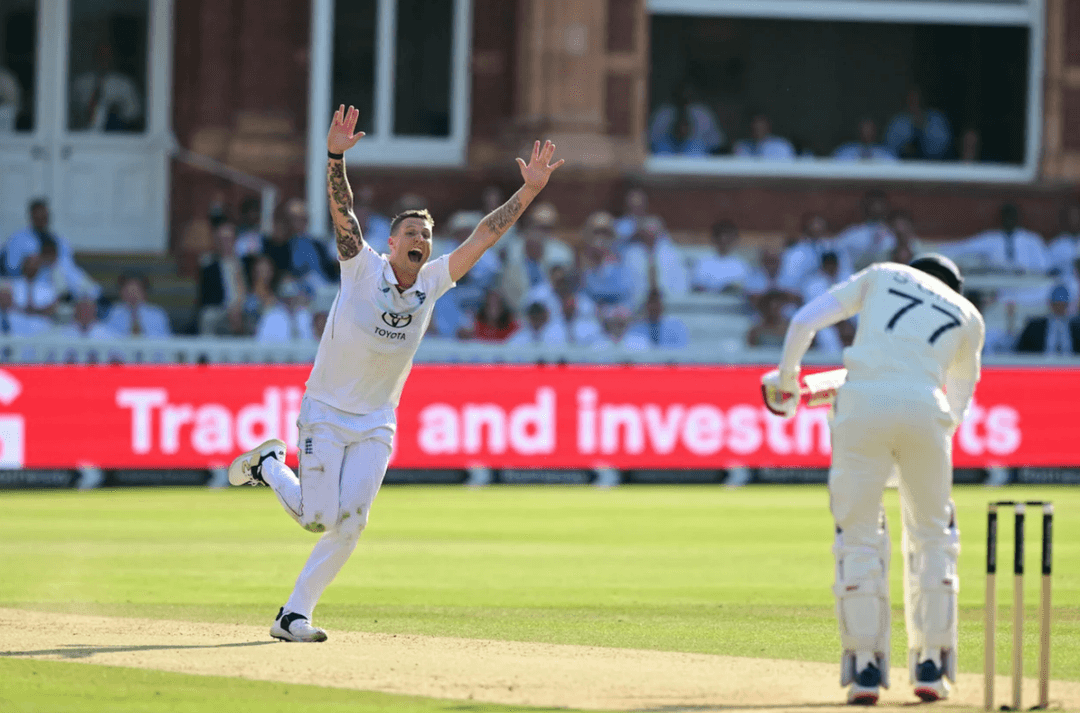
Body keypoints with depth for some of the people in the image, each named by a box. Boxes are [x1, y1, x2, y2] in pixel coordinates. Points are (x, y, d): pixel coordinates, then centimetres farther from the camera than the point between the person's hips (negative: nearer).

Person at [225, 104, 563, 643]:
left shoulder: (433, 283, -1)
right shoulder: (363, 269, -12)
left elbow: (483, 236, -3)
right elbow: (342, 212, -26)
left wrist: (529, 191, -12)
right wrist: (335, 157, -42)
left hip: (376, 422, 4)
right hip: (325, 412, -4)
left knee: (351, 521, -8)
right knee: (318, 518, -6)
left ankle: (295, 613, 2)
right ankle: (269, 466, 25)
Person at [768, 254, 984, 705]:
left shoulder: (882, 275, 23)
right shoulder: (968, 316, 25)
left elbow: (804, 321, 15)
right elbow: (958, 405, 33)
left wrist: (786, 381, 28)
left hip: (862, 409, -1)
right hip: (926, 412, 1)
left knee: (859, 537, 10)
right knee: (932, 536, 18)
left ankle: (866, 669, 3)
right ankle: (931, 668, 13)